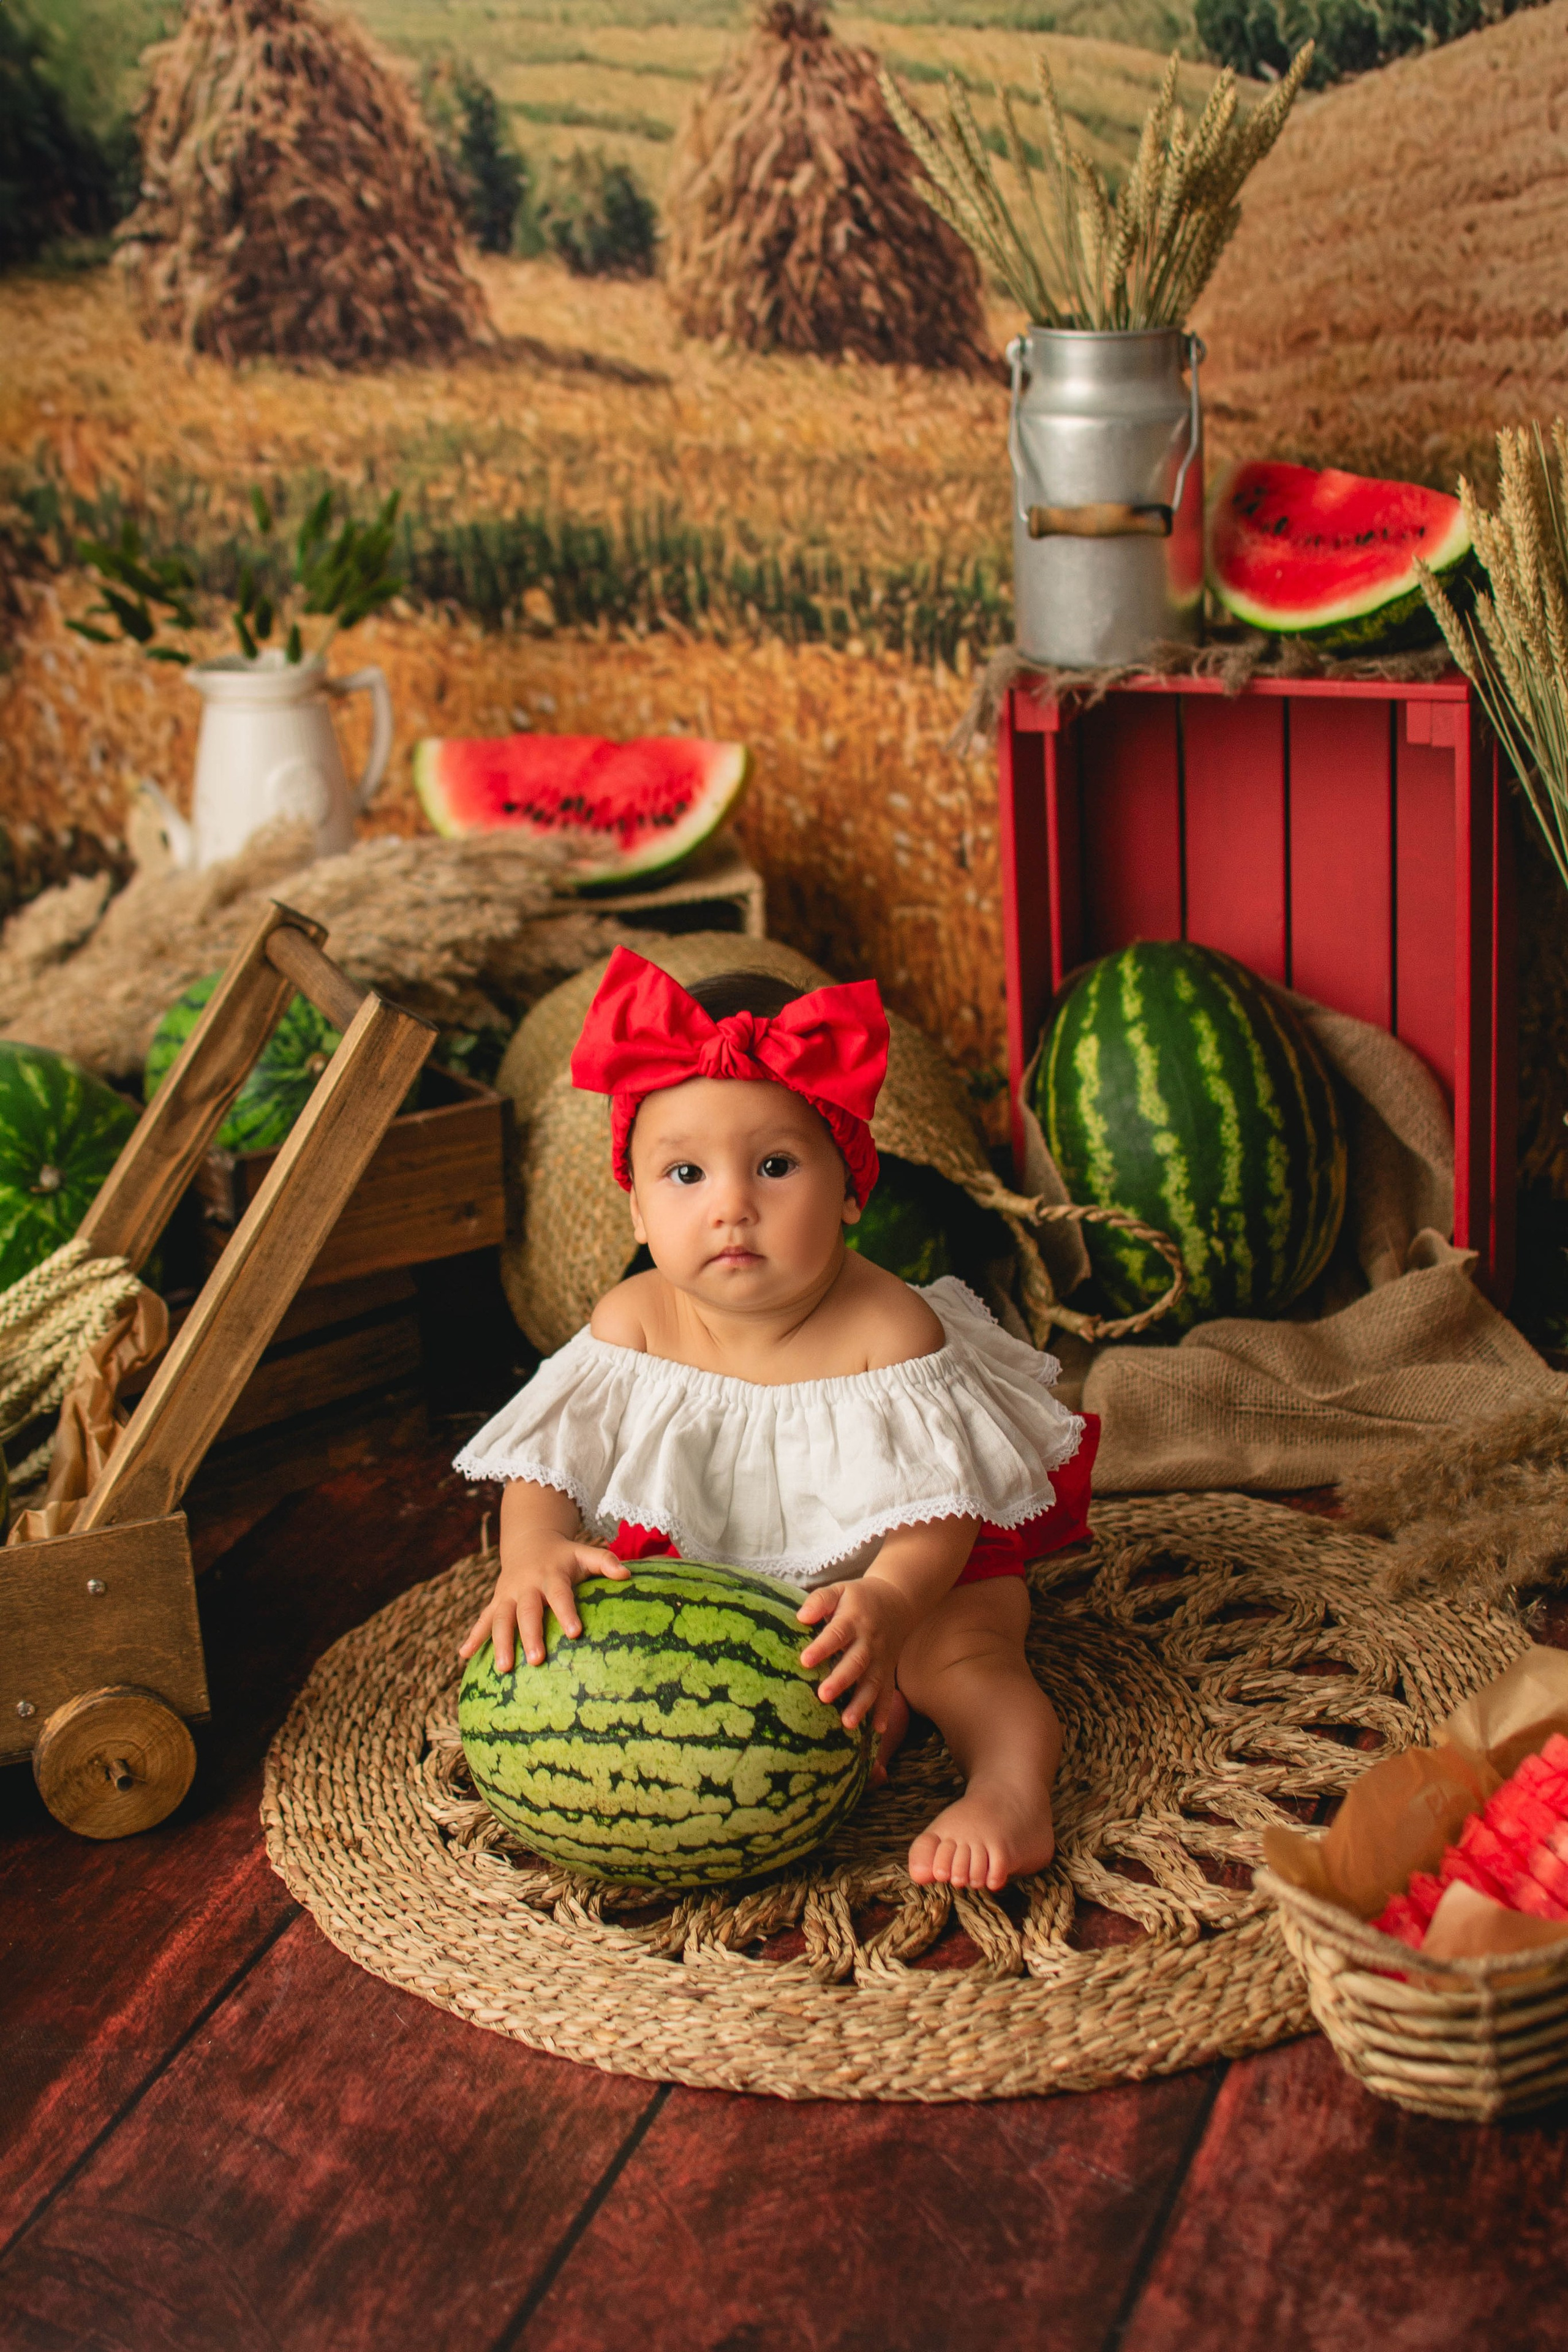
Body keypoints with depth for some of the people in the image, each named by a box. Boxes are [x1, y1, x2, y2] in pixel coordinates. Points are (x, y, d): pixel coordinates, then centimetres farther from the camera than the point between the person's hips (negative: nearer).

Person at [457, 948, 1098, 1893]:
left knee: (966, 1652, -31)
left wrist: (887, 1602, -51)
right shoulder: (634, 1324, -16)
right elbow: (547, 1463, -15)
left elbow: (936, 1508, -29)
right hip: (697, 1569, 4)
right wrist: (533, 1552, -39)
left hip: (896, 1573, -4)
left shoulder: (889, 1329, -26)